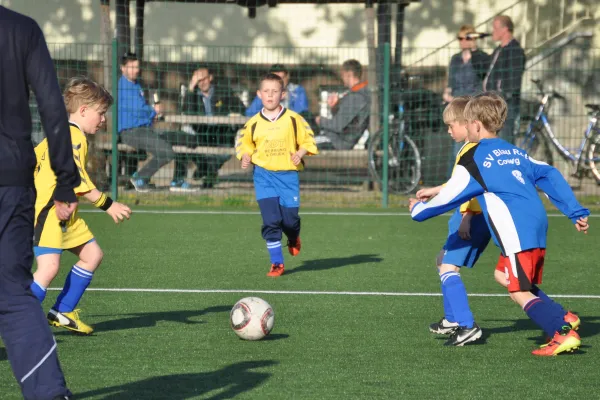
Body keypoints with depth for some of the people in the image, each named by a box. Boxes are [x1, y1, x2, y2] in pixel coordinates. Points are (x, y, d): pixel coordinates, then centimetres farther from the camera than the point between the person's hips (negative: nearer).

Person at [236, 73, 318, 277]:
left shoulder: (293, 119, -1)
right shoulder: (253, 123, 2)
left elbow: (308, 140, 6)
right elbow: (243, 145, 15)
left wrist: (300, 153, -12)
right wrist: (245, 158, -4)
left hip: (288, 175, 0)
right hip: (264, 175, 0)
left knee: (289, 219, 0)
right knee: (271, 220, -9)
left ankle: (293, 240, 38)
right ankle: (276, 263, 0)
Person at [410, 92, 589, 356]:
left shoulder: (472, 159, 0)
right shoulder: (516, 153, 21)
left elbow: (450, 197, 5)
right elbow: (550, 176, 15)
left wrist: (419, 210, 22)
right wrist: (576, 212, 14)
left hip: (516, 234, -8)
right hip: (539, 227, 8)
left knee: (520, 293, -5)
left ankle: (563, 333, -17)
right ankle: (561, 319, 5)